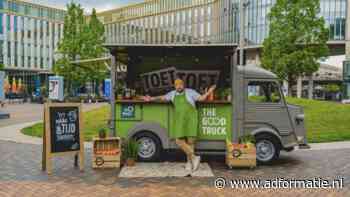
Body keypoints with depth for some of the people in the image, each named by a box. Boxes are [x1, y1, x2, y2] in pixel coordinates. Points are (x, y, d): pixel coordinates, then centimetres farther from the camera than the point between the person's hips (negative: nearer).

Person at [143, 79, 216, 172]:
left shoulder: (190, 92, 3)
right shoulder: (172, 94, 14)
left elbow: (201, 98, 0)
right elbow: (162, 97, 18)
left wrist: (208, 92, -13)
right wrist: (151, 99, 13)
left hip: (190, 119, -3)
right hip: (179, 120, 4)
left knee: (190, 141, -3)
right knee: (179, 141, -9)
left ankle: (189, 162, 13)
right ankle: (194, 157, -1)